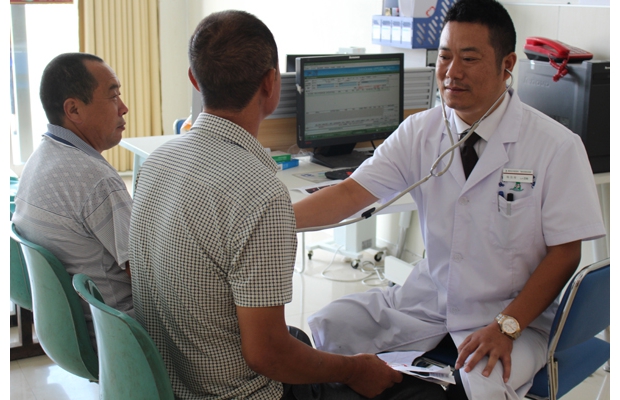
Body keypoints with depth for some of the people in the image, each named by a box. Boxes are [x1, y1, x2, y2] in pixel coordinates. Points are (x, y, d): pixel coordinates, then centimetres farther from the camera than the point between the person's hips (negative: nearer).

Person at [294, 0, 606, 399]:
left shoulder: (556, 146, -12)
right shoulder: (419, 132, -2)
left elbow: (565, 252, -10)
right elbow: (351, 193, -7)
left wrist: (506, 327, -20)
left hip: (509, 310, -4)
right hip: (428, 295, 4)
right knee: (324, 330, -8)